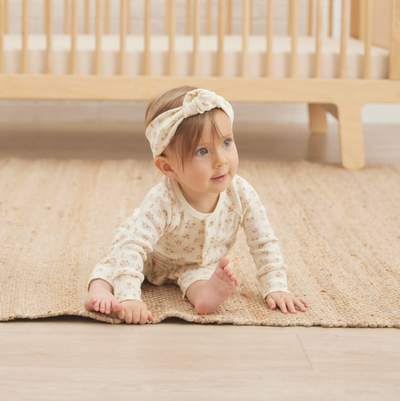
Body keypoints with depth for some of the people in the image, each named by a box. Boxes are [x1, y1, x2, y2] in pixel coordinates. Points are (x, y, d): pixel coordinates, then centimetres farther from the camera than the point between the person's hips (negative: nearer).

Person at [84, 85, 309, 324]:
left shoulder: (242, 194, -31)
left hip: (202, 265, 2)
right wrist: (129, 298, -59)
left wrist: (277, 287, -25)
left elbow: (265, 243, -19)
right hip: (155, 260, -2)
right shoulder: (162, 203, -42)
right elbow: (131, 244, -48)